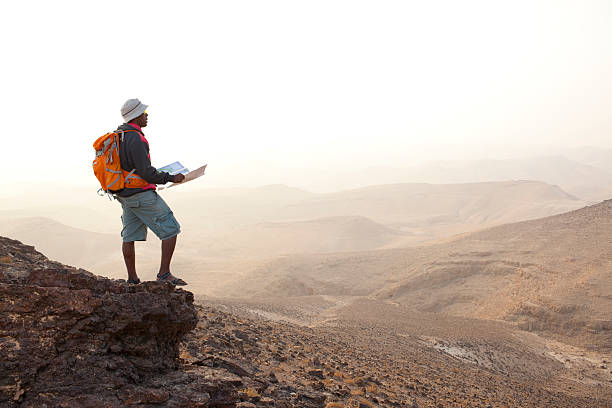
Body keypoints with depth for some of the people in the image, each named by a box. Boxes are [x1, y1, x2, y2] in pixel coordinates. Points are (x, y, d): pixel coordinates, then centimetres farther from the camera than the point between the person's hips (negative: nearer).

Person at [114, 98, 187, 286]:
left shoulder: (118, 135, 10)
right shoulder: (136, 139, -20)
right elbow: (147, 173, -23)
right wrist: (171, 178, -11)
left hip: (124, 194, 10)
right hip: (141, 194, -10)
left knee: (130, 237, 12)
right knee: (171, 229, -2)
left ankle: (132, 279, 18)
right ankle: (164, 273, -4)